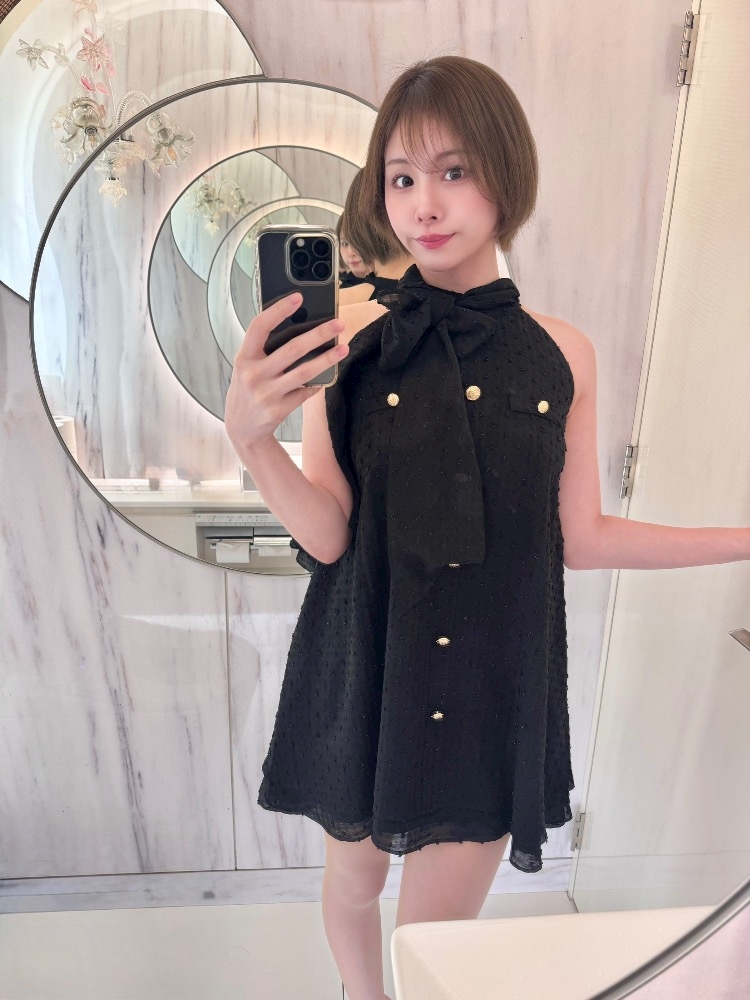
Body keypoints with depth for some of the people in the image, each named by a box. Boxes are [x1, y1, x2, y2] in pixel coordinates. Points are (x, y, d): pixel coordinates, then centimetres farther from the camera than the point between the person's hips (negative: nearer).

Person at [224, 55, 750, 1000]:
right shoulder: (351, 339, -9)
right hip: (366, 672, 0)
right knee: (353, 878, 24)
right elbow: (325, 534, -13)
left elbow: (580, 537, 1)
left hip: (493, 687, 1)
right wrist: (250, 434, -29)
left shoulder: (562, 354, -4)